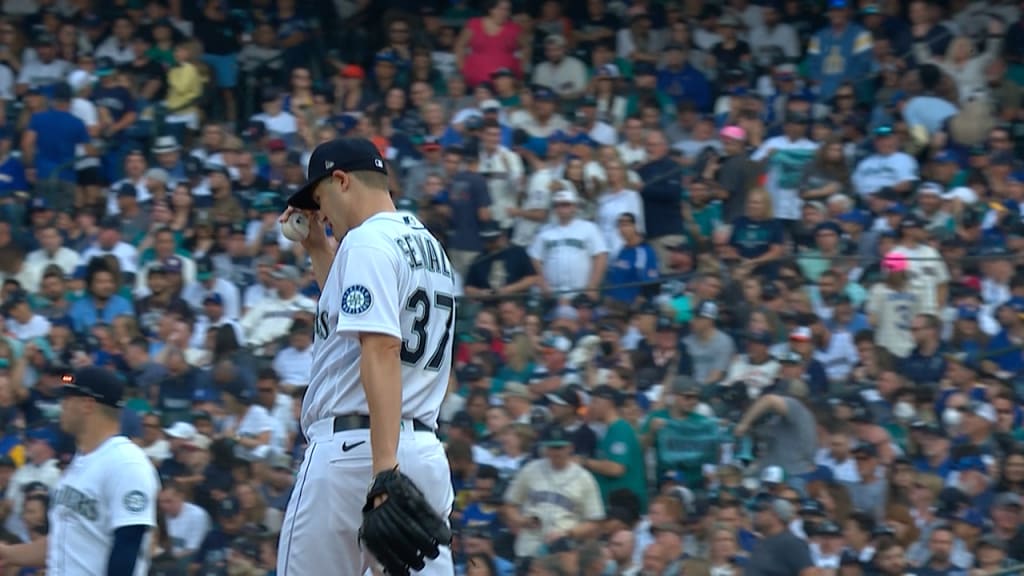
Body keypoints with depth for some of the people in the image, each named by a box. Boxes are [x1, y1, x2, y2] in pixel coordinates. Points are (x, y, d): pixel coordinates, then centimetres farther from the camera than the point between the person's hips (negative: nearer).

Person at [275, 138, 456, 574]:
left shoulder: (367, 241, -8)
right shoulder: (430, 246, 19)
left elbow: (382, 349, -21)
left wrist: (384, 468, -29)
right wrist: (318, 250, 31)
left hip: (354, 450, -8)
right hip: (425, 452, 8)